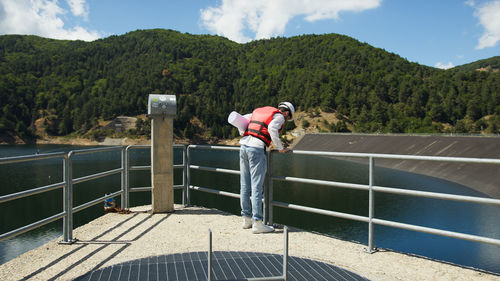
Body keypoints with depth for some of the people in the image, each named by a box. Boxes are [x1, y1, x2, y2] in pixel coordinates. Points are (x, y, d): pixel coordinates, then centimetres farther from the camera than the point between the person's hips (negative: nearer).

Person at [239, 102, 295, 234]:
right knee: (256, 187, -5)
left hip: (244, 145, 7)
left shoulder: (259, 111, 25)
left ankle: (247, 219, 20)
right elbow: (272, 128, -16)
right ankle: (257, 223, -3)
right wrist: (280, 148, -10)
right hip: (257, 149, -7)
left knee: (245, 186, 11)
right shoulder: (279, 116, 4)